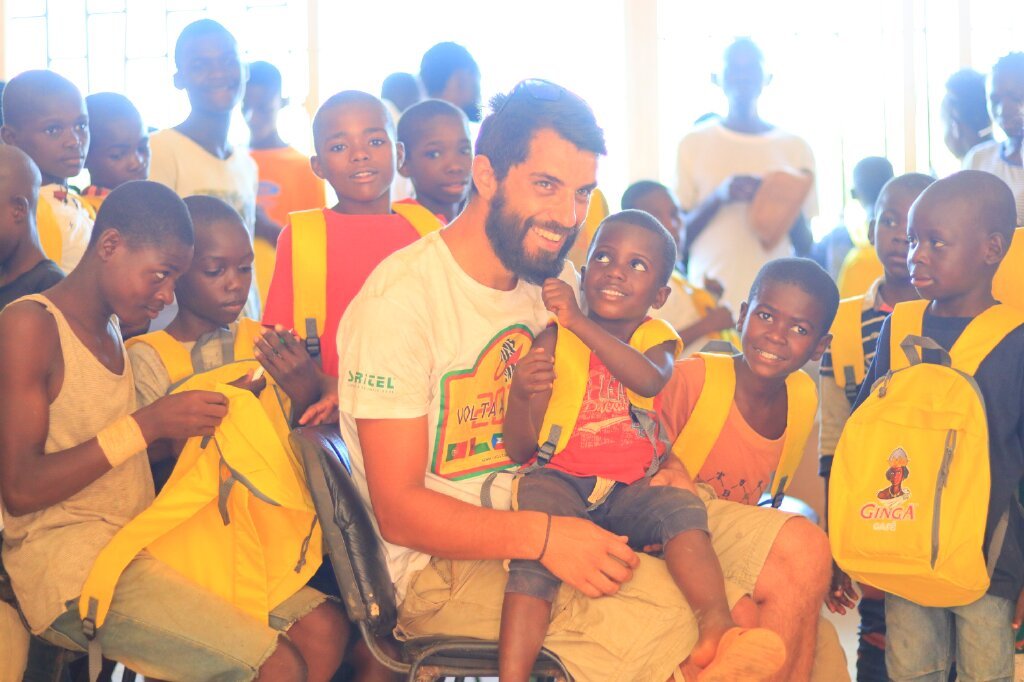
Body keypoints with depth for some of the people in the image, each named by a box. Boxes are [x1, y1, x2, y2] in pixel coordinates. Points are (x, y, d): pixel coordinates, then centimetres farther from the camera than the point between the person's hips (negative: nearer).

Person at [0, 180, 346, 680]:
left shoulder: (109, 333, 17)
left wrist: (204, 411, 6)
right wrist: (148, 424, -18)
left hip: (147, 543, 9)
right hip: (71, 566, -9)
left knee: (323, 628, -5)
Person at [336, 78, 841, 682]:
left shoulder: (562, 285, 9)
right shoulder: (400, 300, -14)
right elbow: (398, 512, -17)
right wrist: (543, 536, -29)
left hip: (564, 519, 8)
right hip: (446, 560, -7)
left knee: (800, 554, -7)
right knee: (729, 618, -24)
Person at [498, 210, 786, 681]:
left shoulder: (658, 339, 9)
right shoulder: (554, 340, 4)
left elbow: (650, 380, -20)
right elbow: (519, 449, 1)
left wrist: (581, 322, -25)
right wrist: (521, 394, -21)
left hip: (630, 490, 2)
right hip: (558, 479, -2)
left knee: (682, 508, -27)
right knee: (535, 547, -31)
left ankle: (717, 627, -38)